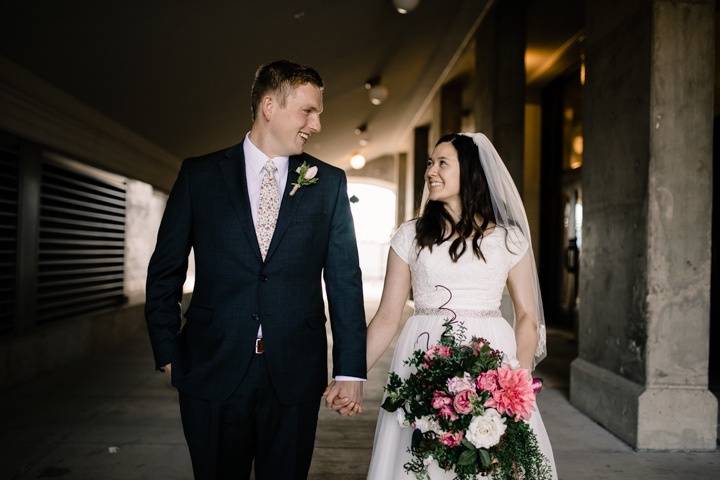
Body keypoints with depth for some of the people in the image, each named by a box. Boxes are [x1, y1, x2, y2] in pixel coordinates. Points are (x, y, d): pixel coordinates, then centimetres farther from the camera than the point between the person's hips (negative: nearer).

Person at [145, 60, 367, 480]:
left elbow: (345, 279, 1)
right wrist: (168, 353, 2)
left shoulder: (329, 182, 2)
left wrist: (351, 368, -2)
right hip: (212, 371, 0)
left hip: (295, 375, 1)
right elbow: (165, 271, 5)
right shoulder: (200, 174, 1)